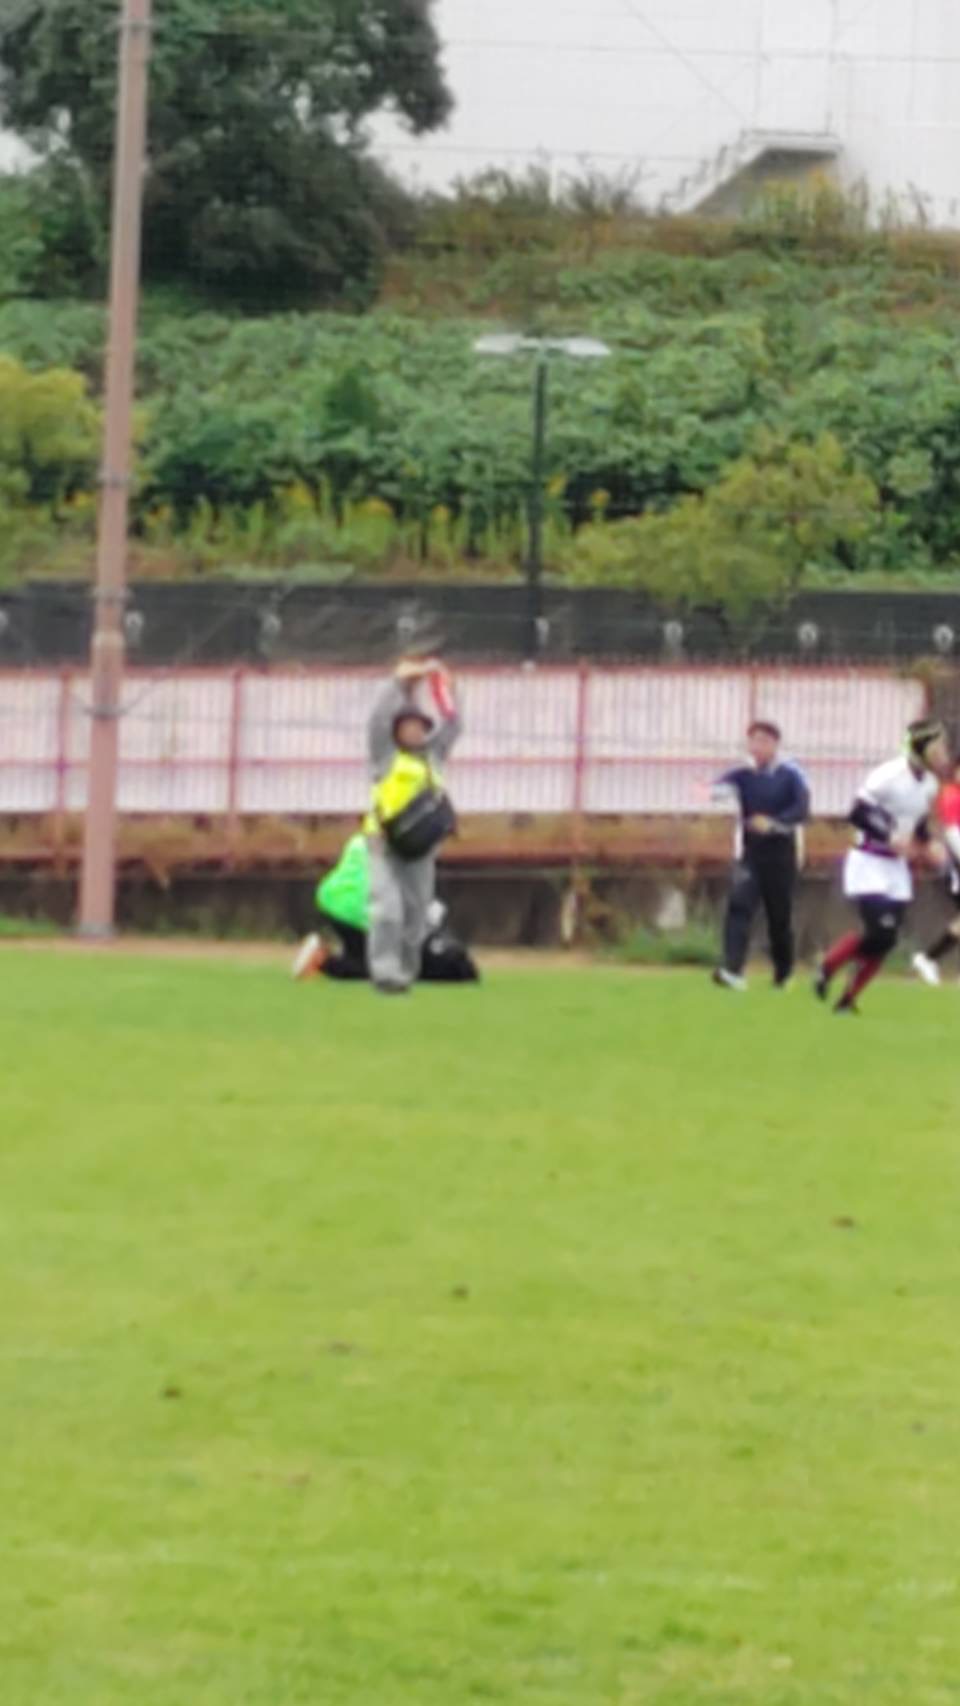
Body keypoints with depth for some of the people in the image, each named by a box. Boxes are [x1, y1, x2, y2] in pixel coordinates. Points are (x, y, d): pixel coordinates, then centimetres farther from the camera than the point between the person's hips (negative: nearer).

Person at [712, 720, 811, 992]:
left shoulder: (791, 776, -3)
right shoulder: (743, 775, 3)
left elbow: (801, 810, -15)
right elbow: (722, 786, -17)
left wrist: (773, 823, -31)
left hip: (781, 854, -1)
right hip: (750, 854, 1)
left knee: (780, 916, 7)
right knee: (740, 906, -17)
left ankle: (783, 974, 27)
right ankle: (732, 971, -26)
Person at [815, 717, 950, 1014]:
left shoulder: (930, 784, 5)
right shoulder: (890, 776, -19)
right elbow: (858, 814, -19)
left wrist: (930, 844, -2)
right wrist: (890, 837, -27)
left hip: (897, 867, 7)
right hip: (869, 864, -7)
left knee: (886, 941, 0)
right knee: (877, 931, -19)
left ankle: (848, 999, 12)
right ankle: (826, 968, 5)